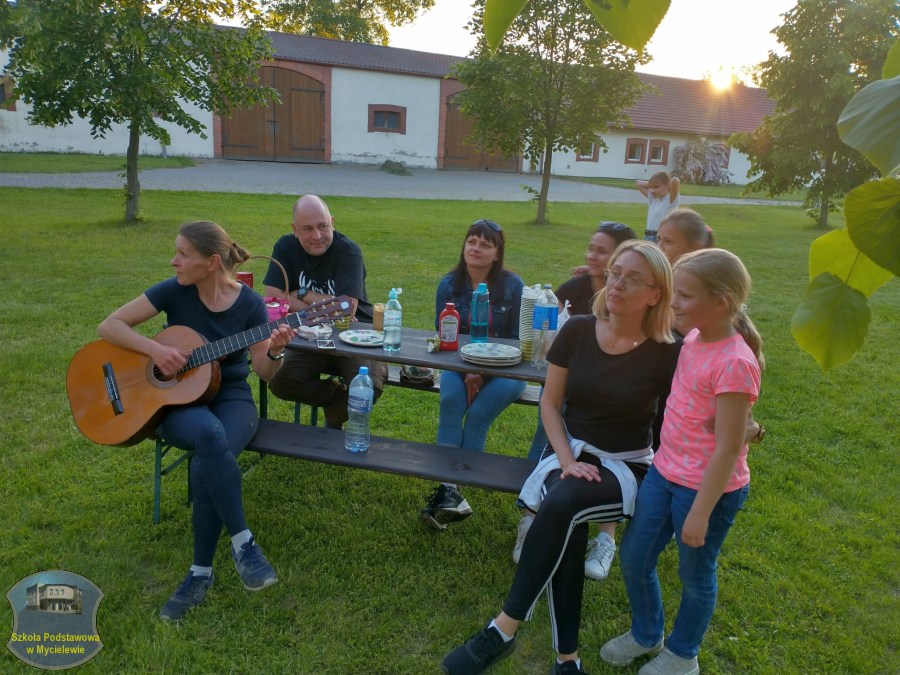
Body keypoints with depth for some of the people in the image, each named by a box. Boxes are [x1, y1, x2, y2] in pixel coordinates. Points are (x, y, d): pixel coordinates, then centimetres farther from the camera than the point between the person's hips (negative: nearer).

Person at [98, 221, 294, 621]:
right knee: (210, 435, -38)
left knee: (206, 466, -33)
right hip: (178, 401, 0)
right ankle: (242, 541, -23)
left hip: (232, 398, 0)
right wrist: (154, 349, -20)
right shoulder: (174, 291, -5)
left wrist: (275, 352, -27)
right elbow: (109, 326, -4)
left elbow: (264, 373, -4)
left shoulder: (250, 303, -7)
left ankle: (200, 572, -12)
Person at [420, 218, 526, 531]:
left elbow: (518, 341, -2)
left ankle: (450, 489, -22)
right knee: (450, 398, -30)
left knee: (478, 412, -28)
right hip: (459, 365, 2)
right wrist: (465, 373, -14)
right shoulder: (449, 283, 2)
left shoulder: (513, 285, -4)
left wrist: (483, 373, -14)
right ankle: (449, 488, -34)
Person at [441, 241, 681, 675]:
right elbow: (550, 403, 2)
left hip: (627, 466, -2)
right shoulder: (577, 331, -3)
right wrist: (568, 461, -10)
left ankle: (503, 629, -22)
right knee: (567, 531, -28)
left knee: (561, 504, -33)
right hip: (571, 452, 3)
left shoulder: (666, 354, -11)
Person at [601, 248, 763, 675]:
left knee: (695, 574, 16)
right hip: (664, 472, 7)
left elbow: (728, 449, -22)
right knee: (634, 558, 17)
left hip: (709, 489, -7)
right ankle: (646, 634, 43)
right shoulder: (693, 338, -3)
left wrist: (700, 513, -17)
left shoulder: (734, 363, -25)